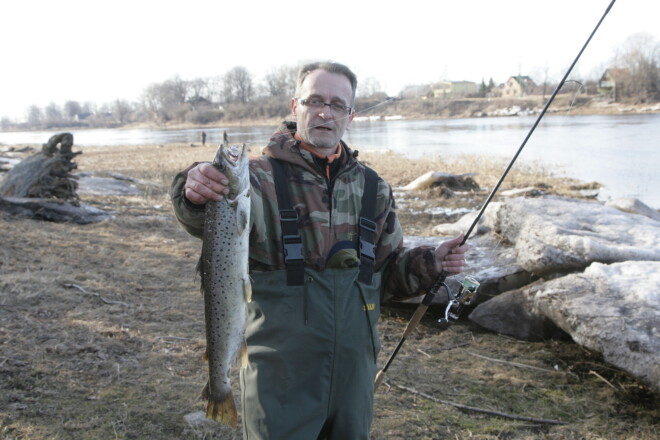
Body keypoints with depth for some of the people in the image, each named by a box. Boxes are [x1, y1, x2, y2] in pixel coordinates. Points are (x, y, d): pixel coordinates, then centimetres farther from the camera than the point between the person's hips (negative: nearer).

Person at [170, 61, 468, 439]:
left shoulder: (372, 188, 5)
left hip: (354, 369, 5)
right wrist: (197, 195, -53)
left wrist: (431, 264, -5)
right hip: (280, 376, -4)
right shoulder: (263, 178, -9)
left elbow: (387, 276, 13)